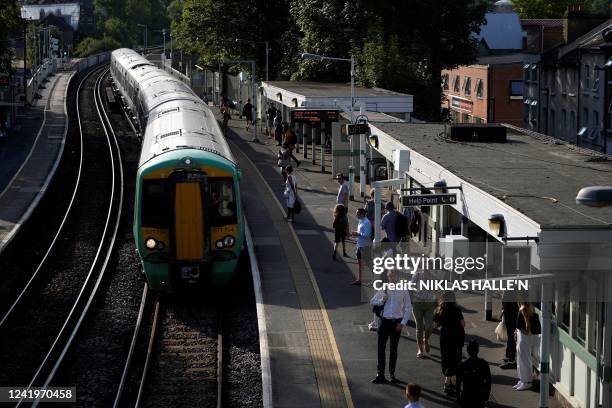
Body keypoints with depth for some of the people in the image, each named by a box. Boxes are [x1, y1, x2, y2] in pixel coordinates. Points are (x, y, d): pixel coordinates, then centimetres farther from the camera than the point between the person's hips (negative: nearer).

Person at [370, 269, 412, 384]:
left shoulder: (403, 291, -1)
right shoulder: (383, 289, 3)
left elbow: (408, 308, 1)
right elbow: (372, 301, 11)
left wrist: (402, 323, -7)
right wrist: (382, 300, -9)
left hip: (396, 322, -1)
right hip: (384, 320, 1)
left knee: (393, 348, 8)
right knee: (381, 347, -5)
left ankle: (392, 374, 18)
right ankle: (380, 374, -5)